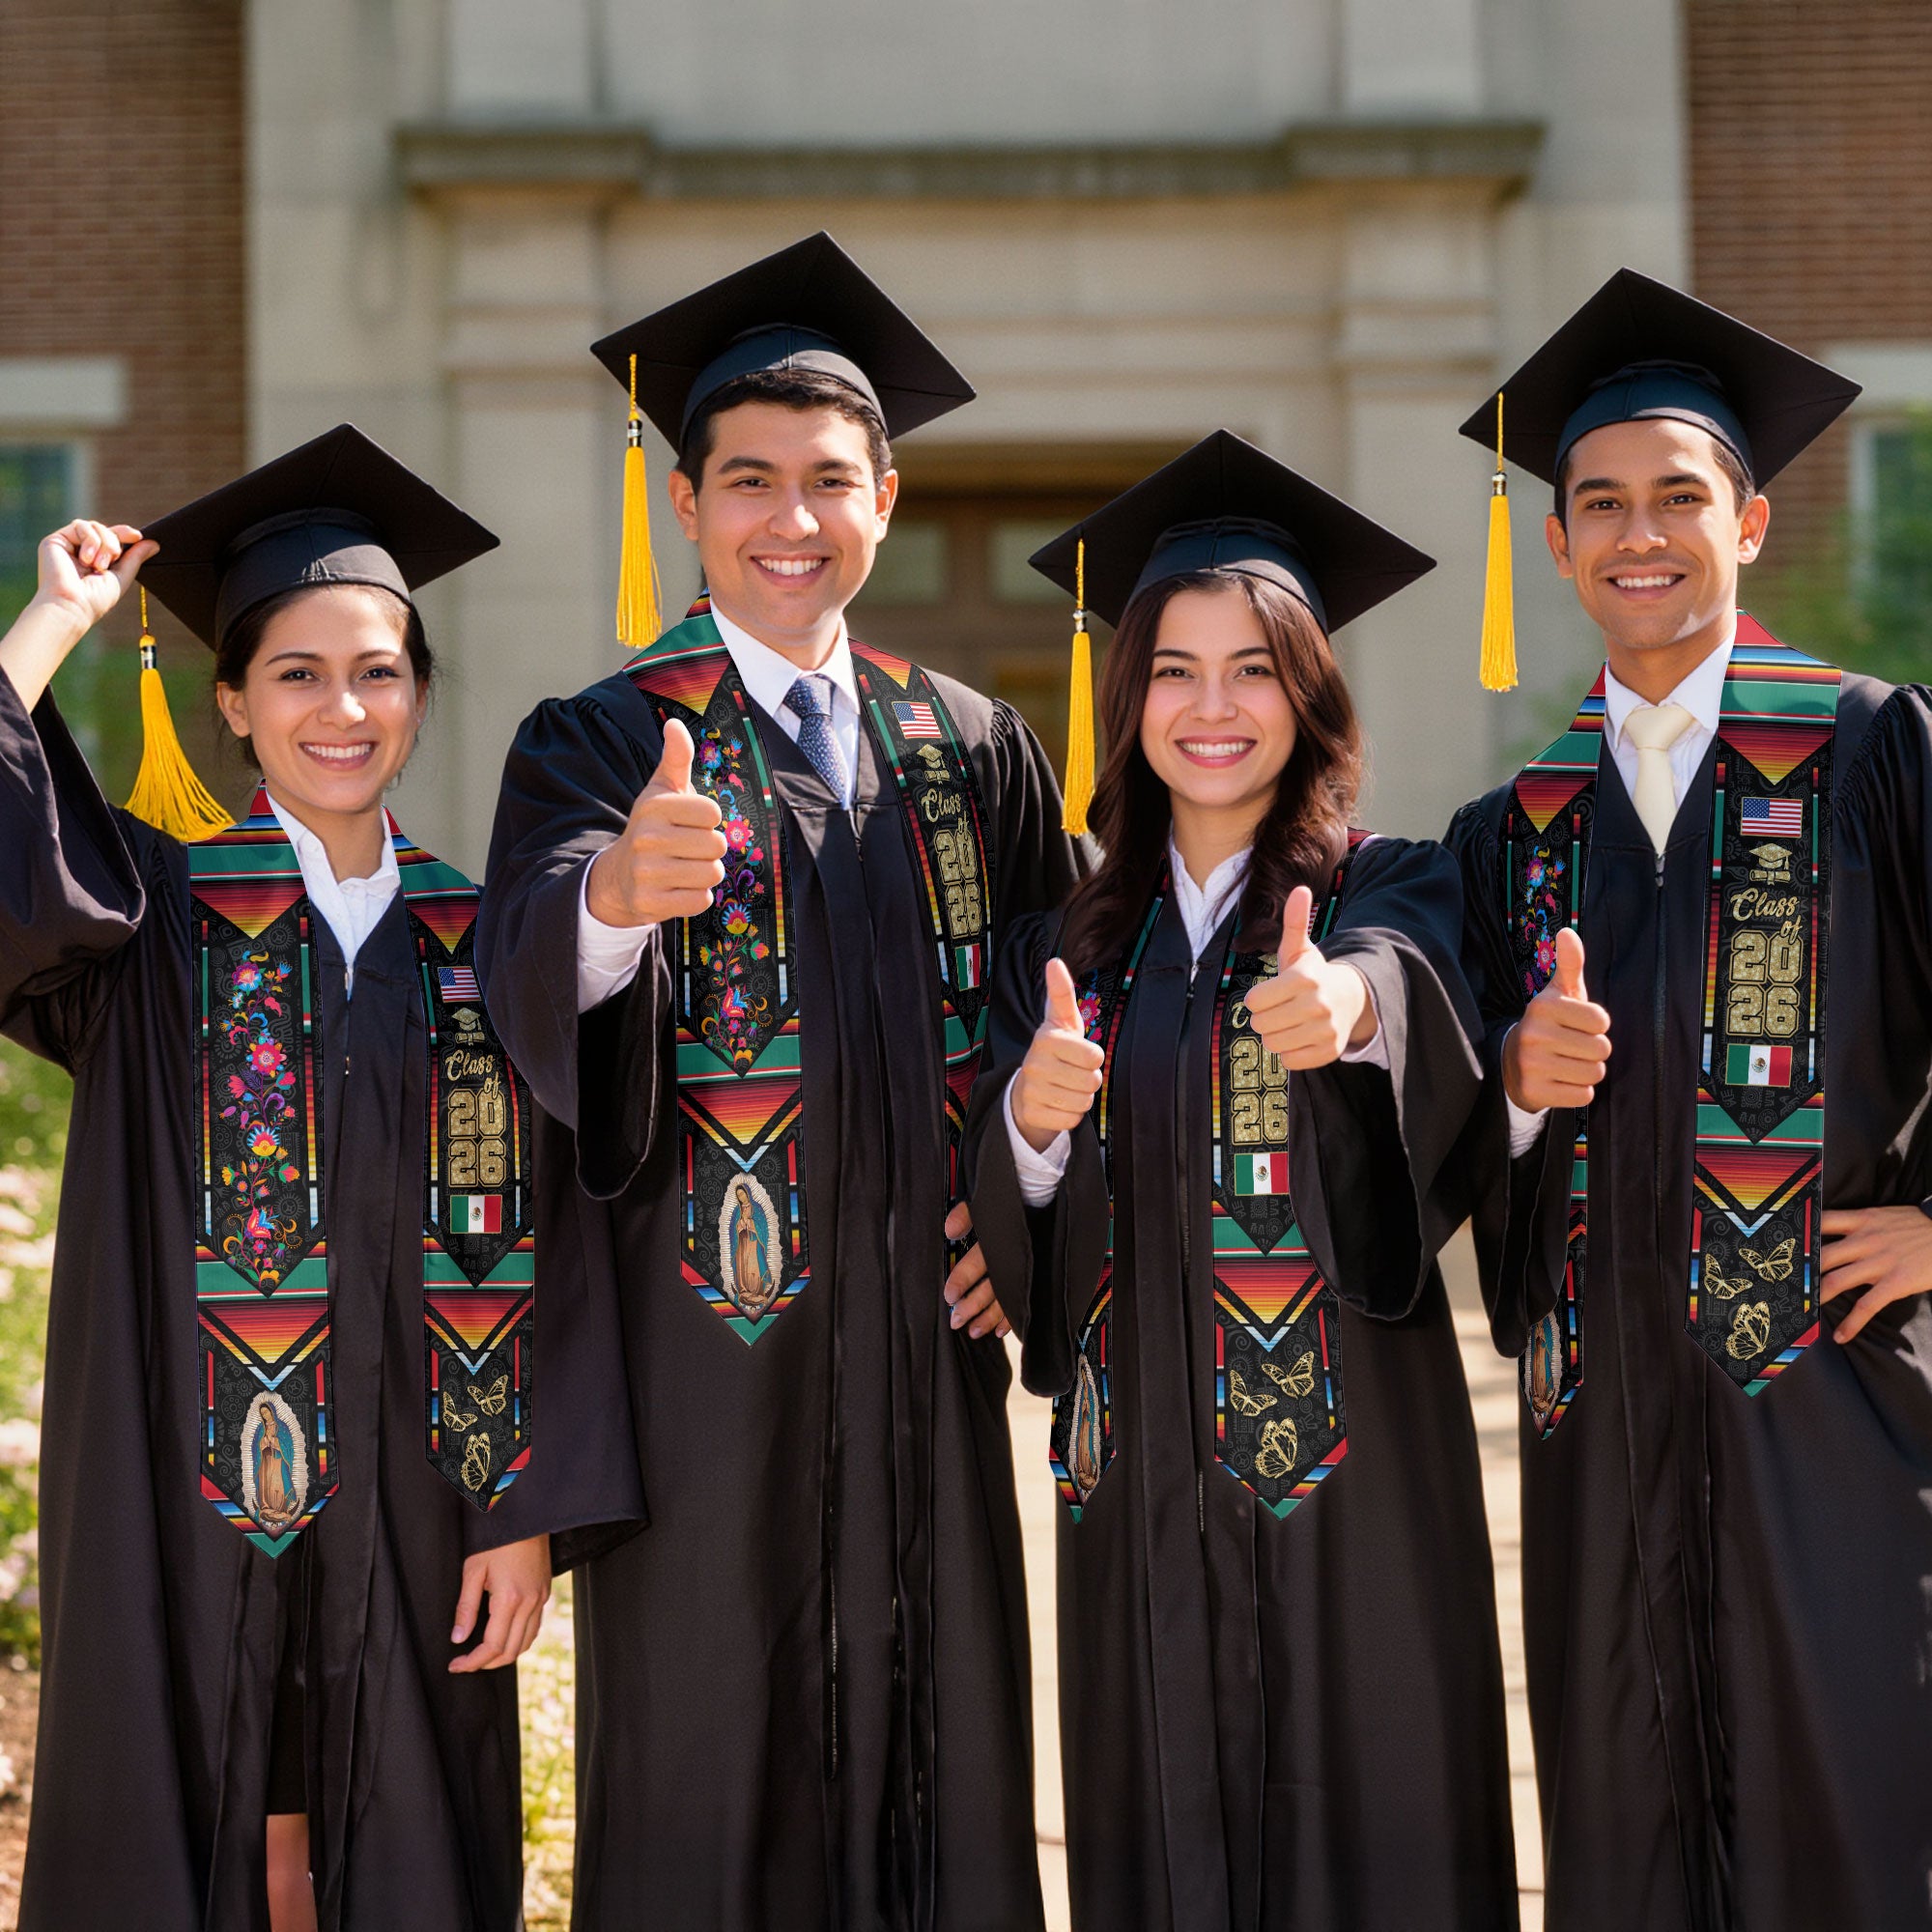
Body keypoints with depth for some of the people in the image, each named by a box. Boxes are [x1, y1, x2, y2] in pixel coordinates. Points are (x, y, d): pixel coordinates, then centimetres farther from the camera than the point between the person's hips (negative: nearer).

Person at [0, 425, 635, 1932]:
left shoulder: (479, 941, 5)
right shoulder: (153, 914, 0)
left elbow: (527, 1246, 2)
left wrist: (525, 1511, -3)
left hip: (407, 1502, 2)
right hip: (183, 1500, -2)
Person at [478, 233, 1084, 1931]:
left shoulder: (973, 752, 10)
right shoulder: (600, 744, -2)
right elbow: (534, 977, -22)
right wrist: (614, 891, -44)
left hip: (922, 1343, 4)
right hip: (705, 1347, -3)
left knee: (938, 1759, 7)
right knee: (707, 1782, 1)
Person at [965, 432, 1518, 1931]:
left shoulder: (1392, 892, 0)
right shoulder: (1072, 944, 10)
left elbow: (1408, 978, -25)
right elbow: (1009, 1232, 4)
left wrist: (1348, 1002, -48)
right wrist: (1032, 1122, -18)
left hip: (1350, 1454, -3)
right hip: (1142, 1471, 3)